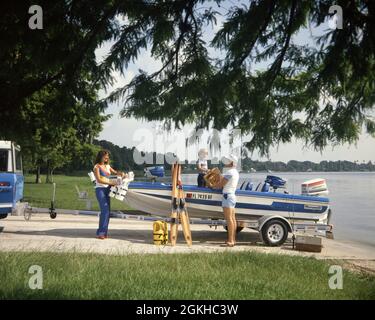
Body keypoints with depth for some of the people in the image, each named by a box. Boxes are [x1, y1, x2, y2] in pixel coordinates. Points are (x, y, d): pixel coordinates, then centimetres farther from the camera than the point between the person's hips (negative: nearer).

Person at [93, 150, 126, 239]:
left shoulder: (107, 166, 15)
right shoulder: (97, 167, -4)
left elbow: (115, 172, 22)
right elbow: (99, 180, -13)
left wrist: (121, 173, 0)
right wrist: (111, 182, -19)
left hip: (107, 189, 7)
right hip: (100, 189, -7)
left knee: (107, 211, 3)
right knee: (105, 210, -16)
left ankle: (104, 232, 9)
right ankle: (100, 232, -12)